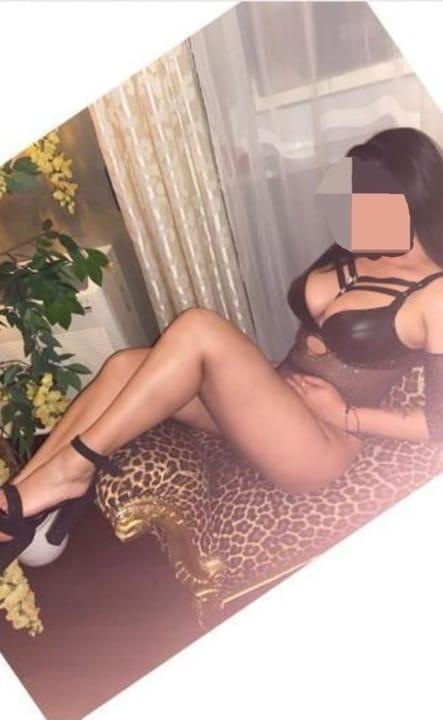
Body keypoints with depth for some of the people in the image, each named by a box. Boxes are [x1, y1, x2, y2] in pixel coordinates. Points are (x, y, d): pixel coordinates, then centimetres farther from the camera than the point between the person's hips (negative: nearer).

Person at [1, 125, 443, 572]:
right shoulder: (353, 252, 9)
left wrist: (346, 415, -12)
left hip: (321, 444, -7)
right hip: (277, 402, 8)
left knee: (198, 329, -28)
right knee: (125, 367, -12)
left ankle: (72, 469, -17)